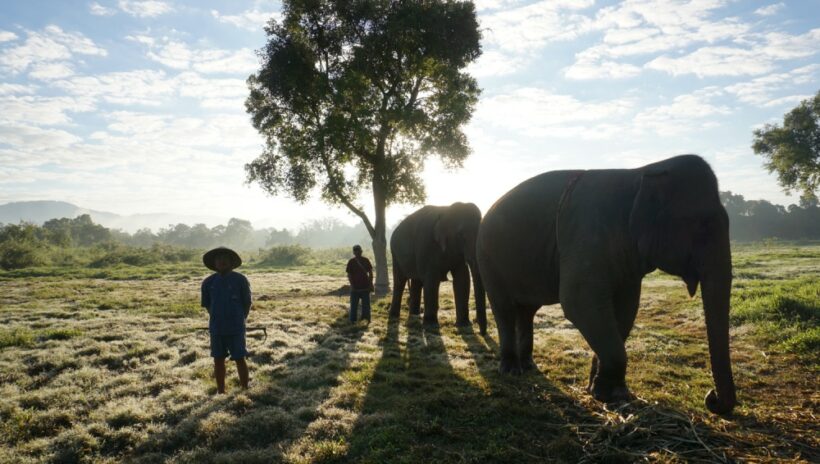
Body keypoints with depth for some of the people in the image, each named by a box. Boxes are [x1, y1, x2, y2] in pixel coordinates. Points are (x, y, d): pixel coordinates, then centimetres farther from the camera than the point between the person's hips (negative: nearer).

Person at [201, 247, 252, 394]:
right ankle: (221, 392, 25)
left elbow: (247, 303, 0)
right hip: (216, 329, 3)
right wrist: (216, 319, 7)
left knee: (240, 359, 4)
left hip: (236, 328, -3)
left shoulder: (240, 280, -7)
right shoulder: (208, 282, 1)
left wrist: (239, 320, 4)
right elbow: (207, 304, 11)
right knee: (218, 360, 11)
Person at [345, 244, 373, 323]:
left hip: (365, 287, 1)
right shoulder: (351, 262, -2)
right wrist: (352, 285, -10)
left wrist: (370, 284, 0)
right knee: (354, 305, 5)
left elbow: (370, 273, 6)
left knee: (366, 305, 7)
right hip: (355, 287, -1)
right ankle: (352, 320, 12)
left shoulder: (366, 260, 2)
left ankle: (366, 320, 16)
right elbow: (349, 275, -1)